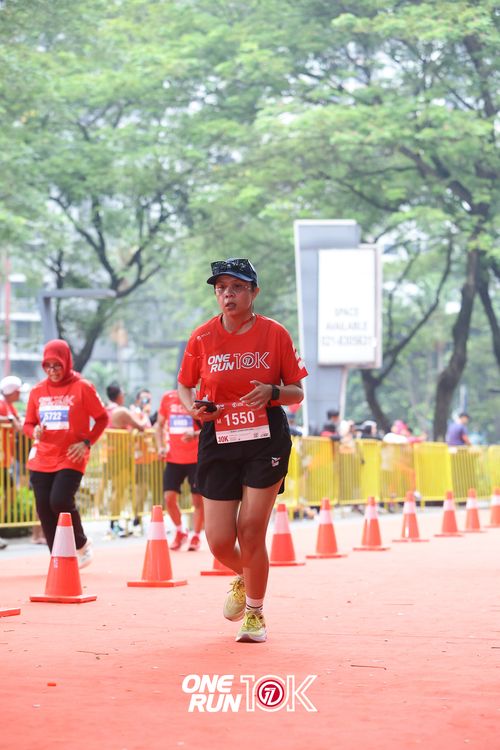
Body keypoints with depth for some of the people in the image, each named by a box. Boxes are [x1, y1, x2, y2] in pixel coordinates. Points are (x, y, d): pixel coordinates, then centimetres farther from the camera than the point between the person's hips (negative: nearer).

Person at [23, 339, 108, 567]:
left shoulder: (82, 388, -4)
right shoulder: (37, 391, 7)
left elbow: (102, 419, 2)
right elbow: (28, 423, 14)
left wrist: (86, 442, -10)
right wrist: (34, 431, -9)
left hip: (71, 458, -5)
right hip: (41, 460, 5)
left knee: (60, 501, -19)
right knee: (44, 508, 2)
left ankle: (82, 544, 7)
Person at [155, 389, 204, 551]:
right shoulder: (167, 398, 5)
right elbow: (160, 424, 16)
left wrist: (195, 435, -27)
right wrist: (161, 446, 2)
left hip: (196, 458, -3)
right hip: (173, 458, 3)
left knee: (198, 499, 0)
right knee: (169, 497, -4)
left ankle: (196, 537, 17)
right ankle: (180, 531, 19)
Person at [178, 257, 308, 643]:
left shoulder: (275, 334, -3)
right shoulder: (202, 337, 1)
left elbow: (297, 392, 2)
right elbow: (185, 385, 14)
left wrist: (273, 391, -19)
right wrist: (192, 408, -8)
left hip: (266, 441, -2)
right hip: (218, 442, 2)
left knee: (251, 532, -6)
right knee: (219, 540, -1)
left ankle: (255, 612, 17)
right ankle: (243, 577, 36)